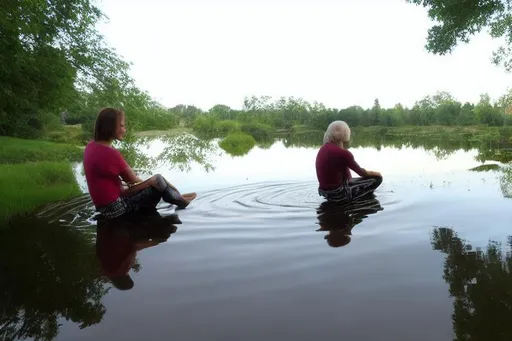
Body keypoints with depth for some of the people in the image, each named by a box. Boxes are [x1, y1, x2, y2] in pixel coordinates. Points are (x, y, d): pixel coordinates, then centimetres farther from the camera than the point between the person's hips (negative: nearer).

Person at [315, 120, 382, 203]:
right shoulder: (342, 153, -22)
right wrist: (375, 173, 12)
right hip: (337, 194, -9)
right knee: (377, 179, 2)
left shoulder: (323, 148, 3)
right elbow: (361, 172, -6)